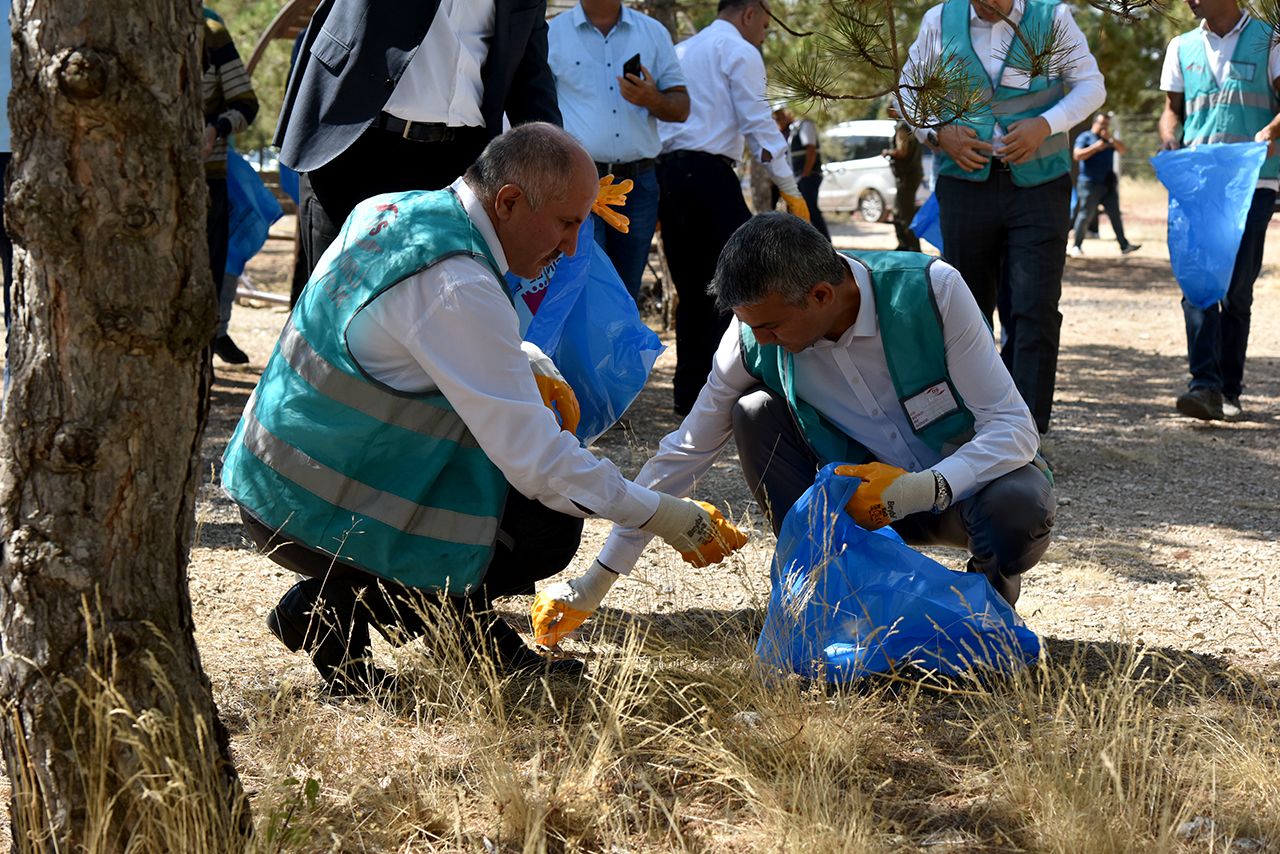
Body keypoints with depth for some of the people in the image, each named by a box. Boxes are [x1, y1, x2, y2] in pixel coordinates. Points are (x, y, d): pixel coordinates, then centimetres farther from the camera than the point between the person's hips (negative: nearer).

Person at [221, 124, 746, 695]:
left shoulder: (393, 210, 4)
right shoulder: (457, 288, -25)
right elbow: (533, 458, -24)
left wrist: (528, 364, 6)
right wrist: (658, 514, -14)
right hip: (310, 517, -10)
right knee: (548, 524, -11)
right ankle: (334, 610, -3)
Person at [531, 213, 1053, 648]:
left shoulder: (931, 290, -24)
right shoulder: (753, 340, -15)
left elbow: (1013, 427, -22)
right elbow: (684, 453, -6)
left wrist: (926, 487, -40)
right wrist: (595, 580, -8)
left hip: (961, 481, -2)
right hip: (865, 492, 2)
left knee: (1020, 502, -37)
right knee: (755, 412, -21)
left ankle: (989, 591, 0)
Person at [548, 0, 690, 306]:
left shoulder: (654, 33, 13)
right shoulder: (552, 34, 6)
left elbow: (681, 108, 13)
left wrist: (653, 100, -11)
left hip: (638, 183, 3)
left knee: (627, 297, 5)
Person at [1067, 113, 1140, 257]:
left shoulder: (1108, 140, 21)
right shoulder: (1085, 137, 1)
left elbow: (1123, 150, 9)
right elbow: (1077, 155, -12)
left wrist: (1111, 139, -5)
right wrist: (1095, 147, -18)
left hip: (1108, 184, 6)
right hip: (1090, 184, -6)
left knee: (1115, 215, 2)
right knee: (1085, 215, -6)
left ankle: (1124, 246, 2)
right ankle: (1076, 246, 5)